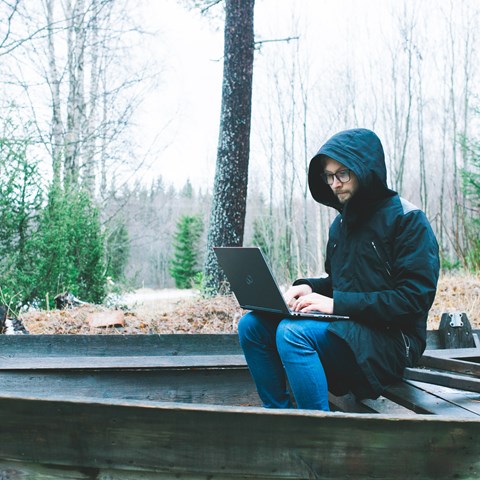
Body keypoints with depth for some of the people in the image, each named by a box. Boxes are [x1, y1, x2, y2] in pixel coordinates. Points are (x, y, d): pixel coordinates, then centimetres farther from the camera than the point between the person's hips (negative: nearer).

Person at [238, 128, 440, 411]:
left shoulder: (407, 219, -8)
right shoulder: (341, 223, 16)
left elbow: (414, 298, -16)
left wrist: (337, 303, -20)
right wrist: (308, 287, 1)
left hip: (392, 339, -8)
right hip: (343, 329, 8)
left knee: (292, 332, -30)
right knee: (252, 325, -6)